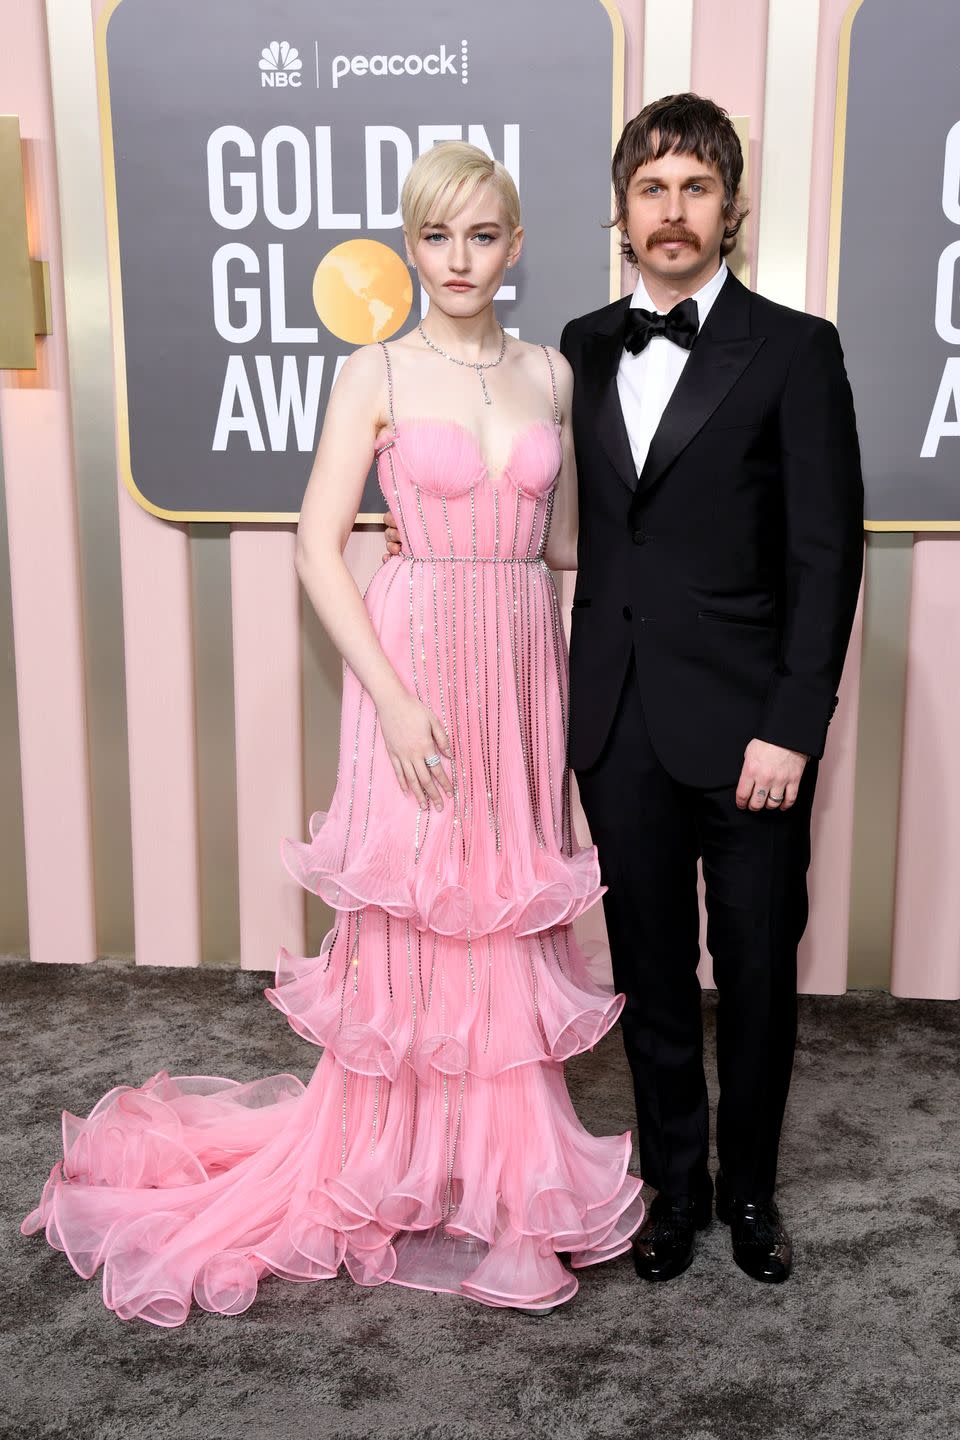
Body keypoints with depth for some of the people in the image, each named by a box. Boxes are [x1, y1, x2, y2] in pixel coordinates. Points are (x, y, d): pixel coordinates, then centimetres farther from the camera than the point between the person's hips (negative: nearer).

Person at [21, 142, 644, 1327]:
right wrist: (394, 697, -15)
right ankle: (393, 1163, 24)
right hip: (416, 660, -4)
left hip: (522, 663, 4)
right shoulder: (375, 375, -3)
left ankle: (501, 1157, 29)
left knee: (506, 905, 11)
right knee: (410, 909, 3)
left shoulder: (551, 375, 10)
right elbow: (318, 544, -10)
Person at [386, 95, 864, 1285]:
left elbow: (826, 553, -8)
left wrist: (792, 727, -13)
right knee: (650, 973, 14)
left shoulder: (793, 350, -3)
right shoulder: (584, 347, 10)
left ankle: (750, 1187, 34)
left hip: (744, 725, -3)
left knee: (756, 974, 10)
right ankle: (674, 1184, 34)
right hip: (618, 721, 4)